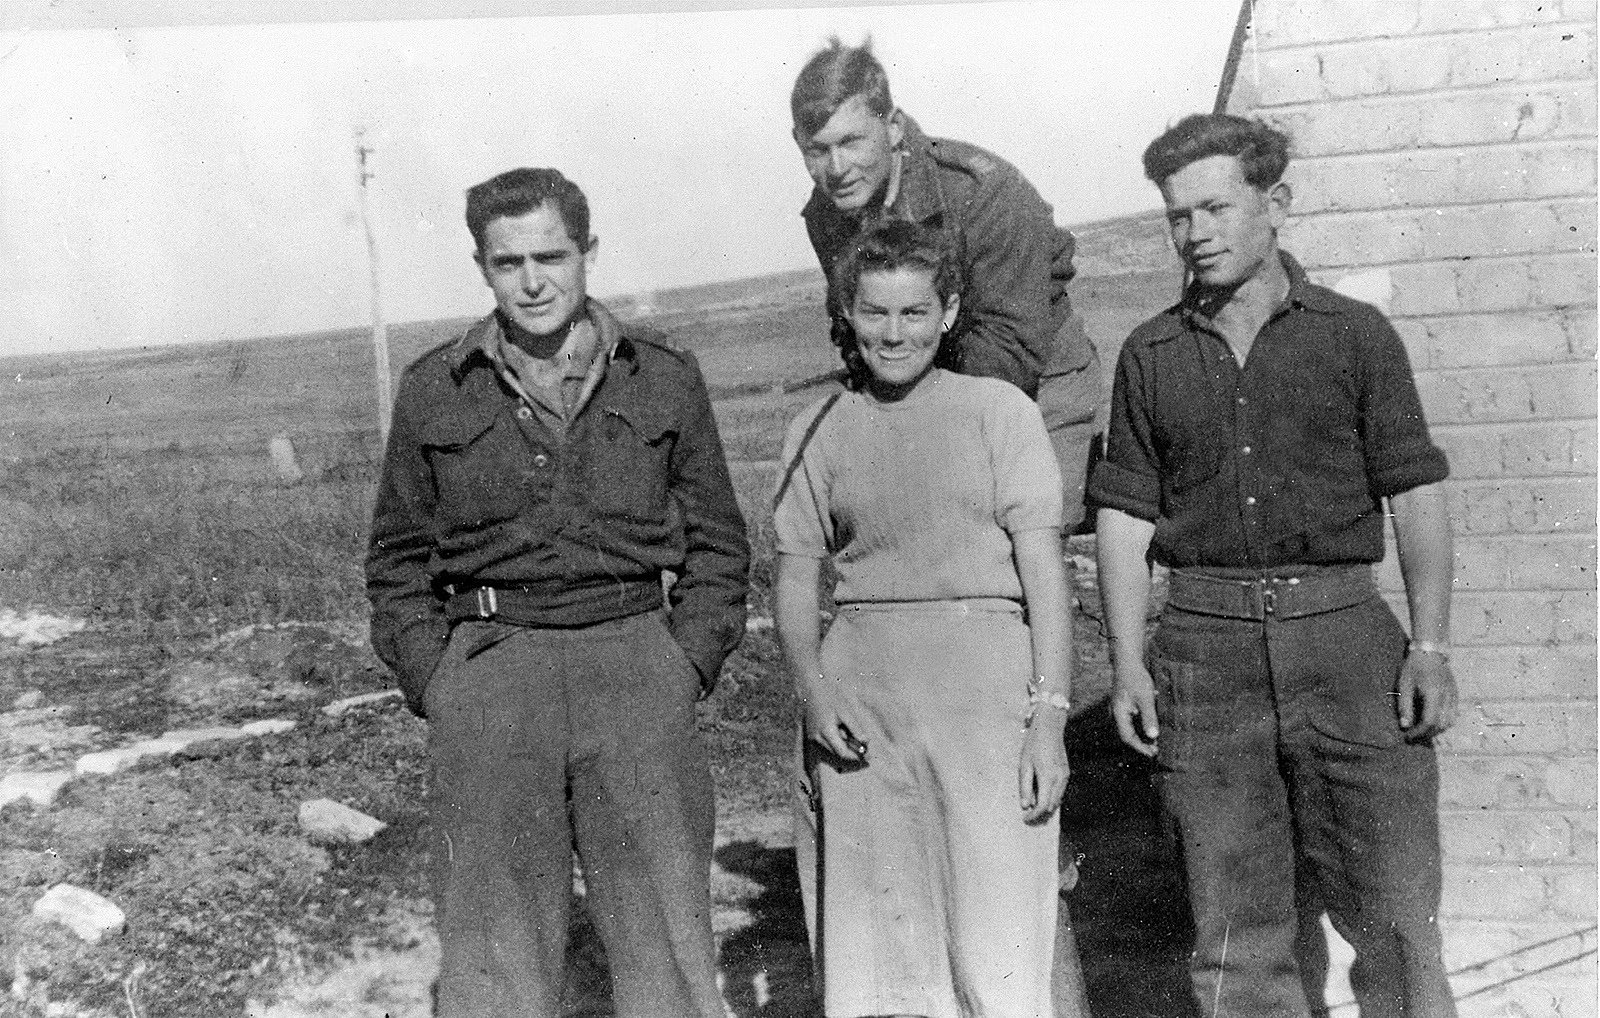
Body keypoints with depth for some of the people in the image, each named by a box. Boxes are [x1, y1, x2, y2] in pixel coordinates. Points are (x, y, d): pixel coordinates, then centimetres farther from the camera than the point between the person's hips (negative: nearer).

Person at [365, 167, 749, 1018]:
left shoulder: (665, 380, 7)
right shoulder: (433, 391, 7)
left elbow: (717, 543, 12)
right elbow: (399, 559, 12)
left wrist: (686, 670, 0)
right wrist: (433, 684, 1)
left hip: (634, 655, 0)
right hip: (487, 670, 0)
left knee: (664, 926, 2)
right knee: (492, 939, 2)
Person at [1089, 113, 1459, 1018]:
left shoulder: (1356, 333, 7)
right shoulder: (1150, 356, 11)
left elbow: (1416, 494, 3)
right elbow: (1126, 513, 9)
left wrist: (1431, 646, -6)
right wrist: (1127, 662, 0)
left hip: (1343, 632, -1)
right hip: (1204, 644, 2)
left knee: (1396, 917, -1)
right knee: (1236, 931, 6)